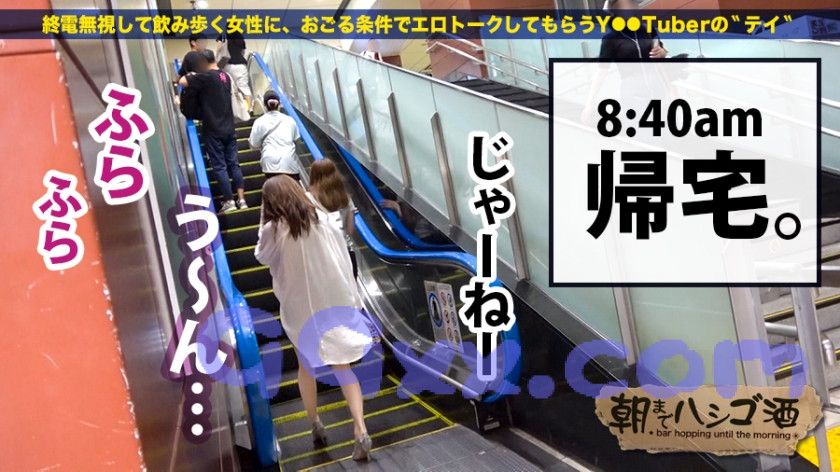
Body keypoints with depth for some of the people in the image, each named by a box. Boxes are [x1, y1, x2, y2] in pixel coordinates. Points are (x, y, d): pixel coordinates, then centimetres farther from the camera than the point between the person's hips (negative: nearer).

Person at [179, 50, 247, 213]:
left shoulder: (206, 76, -13)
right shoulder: (226, 77, 11)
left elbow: (182, 82, -14)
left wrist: (191, 74, 5)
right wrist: (196, 77, 21)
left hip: (213, 130, -7)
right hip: (229, 128, 7)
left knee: (219, 167, -1)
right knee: (233, 164, 9)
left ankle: (229, 202, 1)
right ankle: (242, 199, 8)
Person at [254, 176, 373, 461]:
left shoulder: (273, 230, -13)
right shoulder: (322, 220, -4)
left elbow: (262, 257, 8)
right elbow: (344, 262, 1)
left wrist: (263, 222, 8)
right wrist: (352, 300, 10)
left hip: (300, 308, -2)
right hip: (334, 303, 2)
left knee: (306, 365, 21)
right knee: (343, 367, 10)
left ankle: (315, 425, 28)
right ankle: (360, 430, -2)